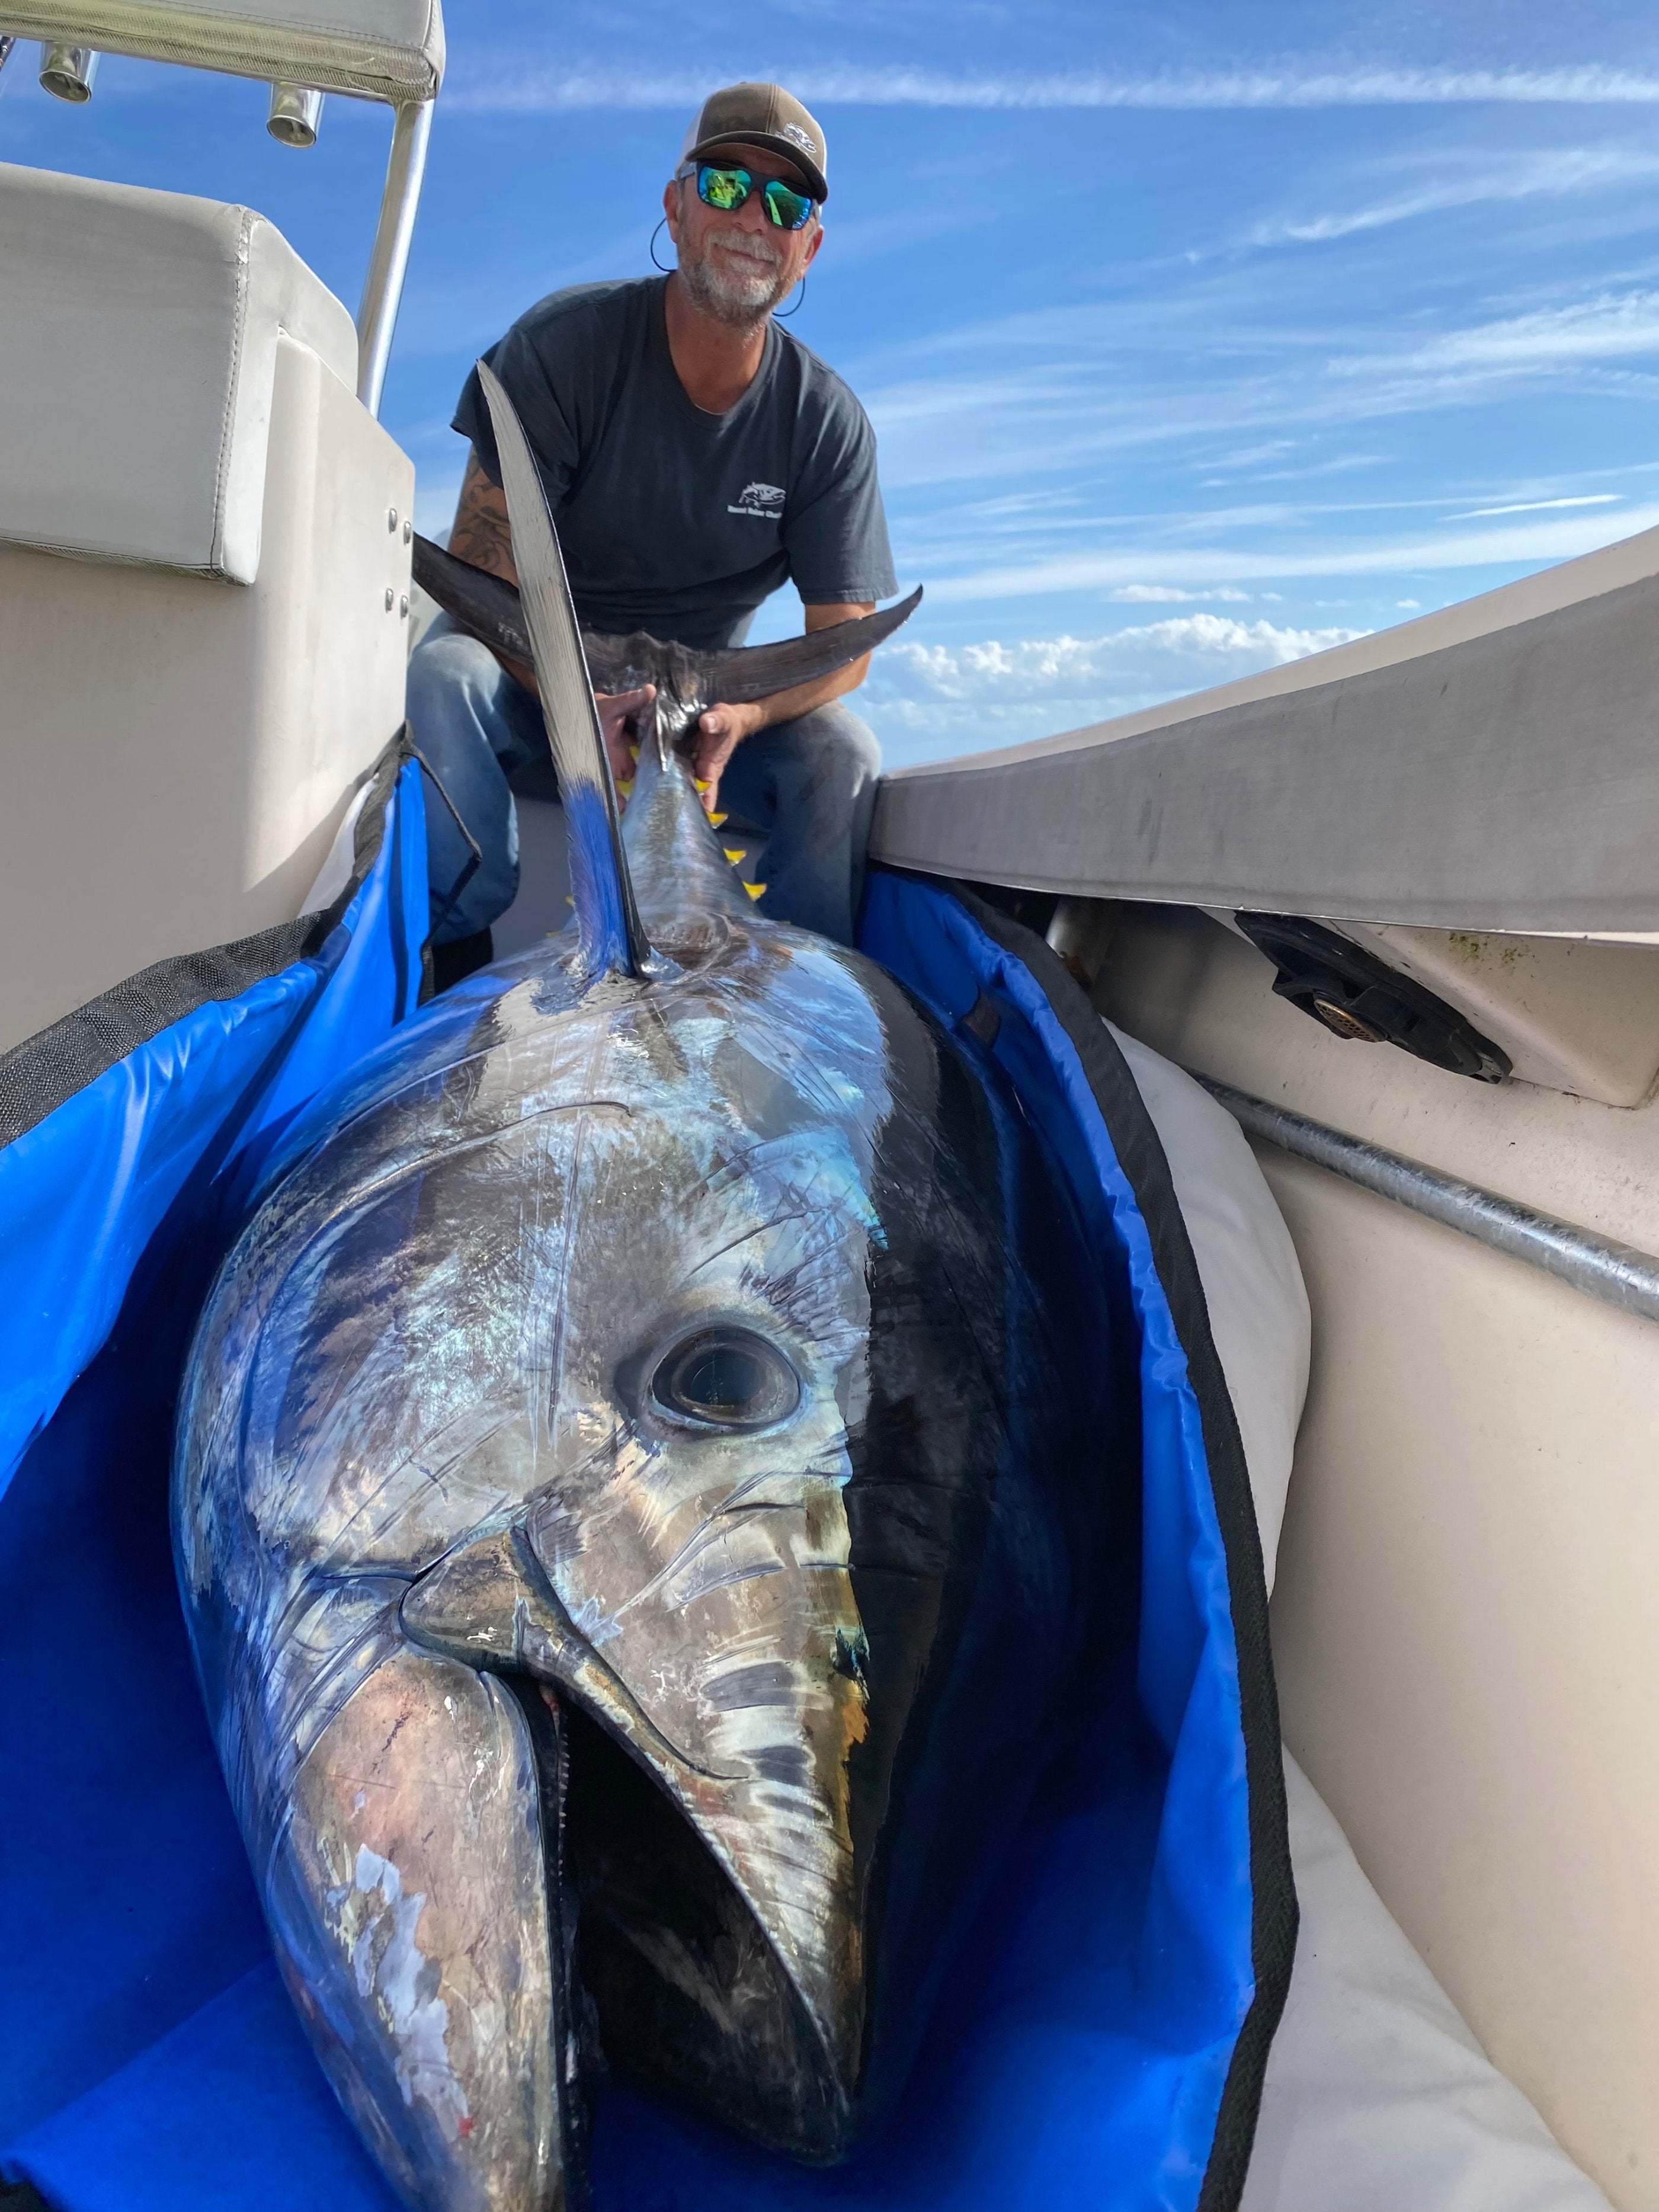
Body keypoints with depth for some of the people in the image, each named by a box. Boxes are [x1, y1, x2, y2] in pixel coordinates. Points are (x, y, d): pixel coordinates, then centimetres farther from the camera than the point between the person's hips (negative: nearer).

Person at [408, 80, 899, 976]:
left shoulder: (827, 421, -6)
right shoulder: (566, 342, -12)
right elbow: (478, 562, -17)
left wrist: (739, 711, -32)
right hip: (535, 670, -1)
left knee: (840, 750, -25)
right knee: (441, 676, -33)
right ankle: (461, 962, -22)